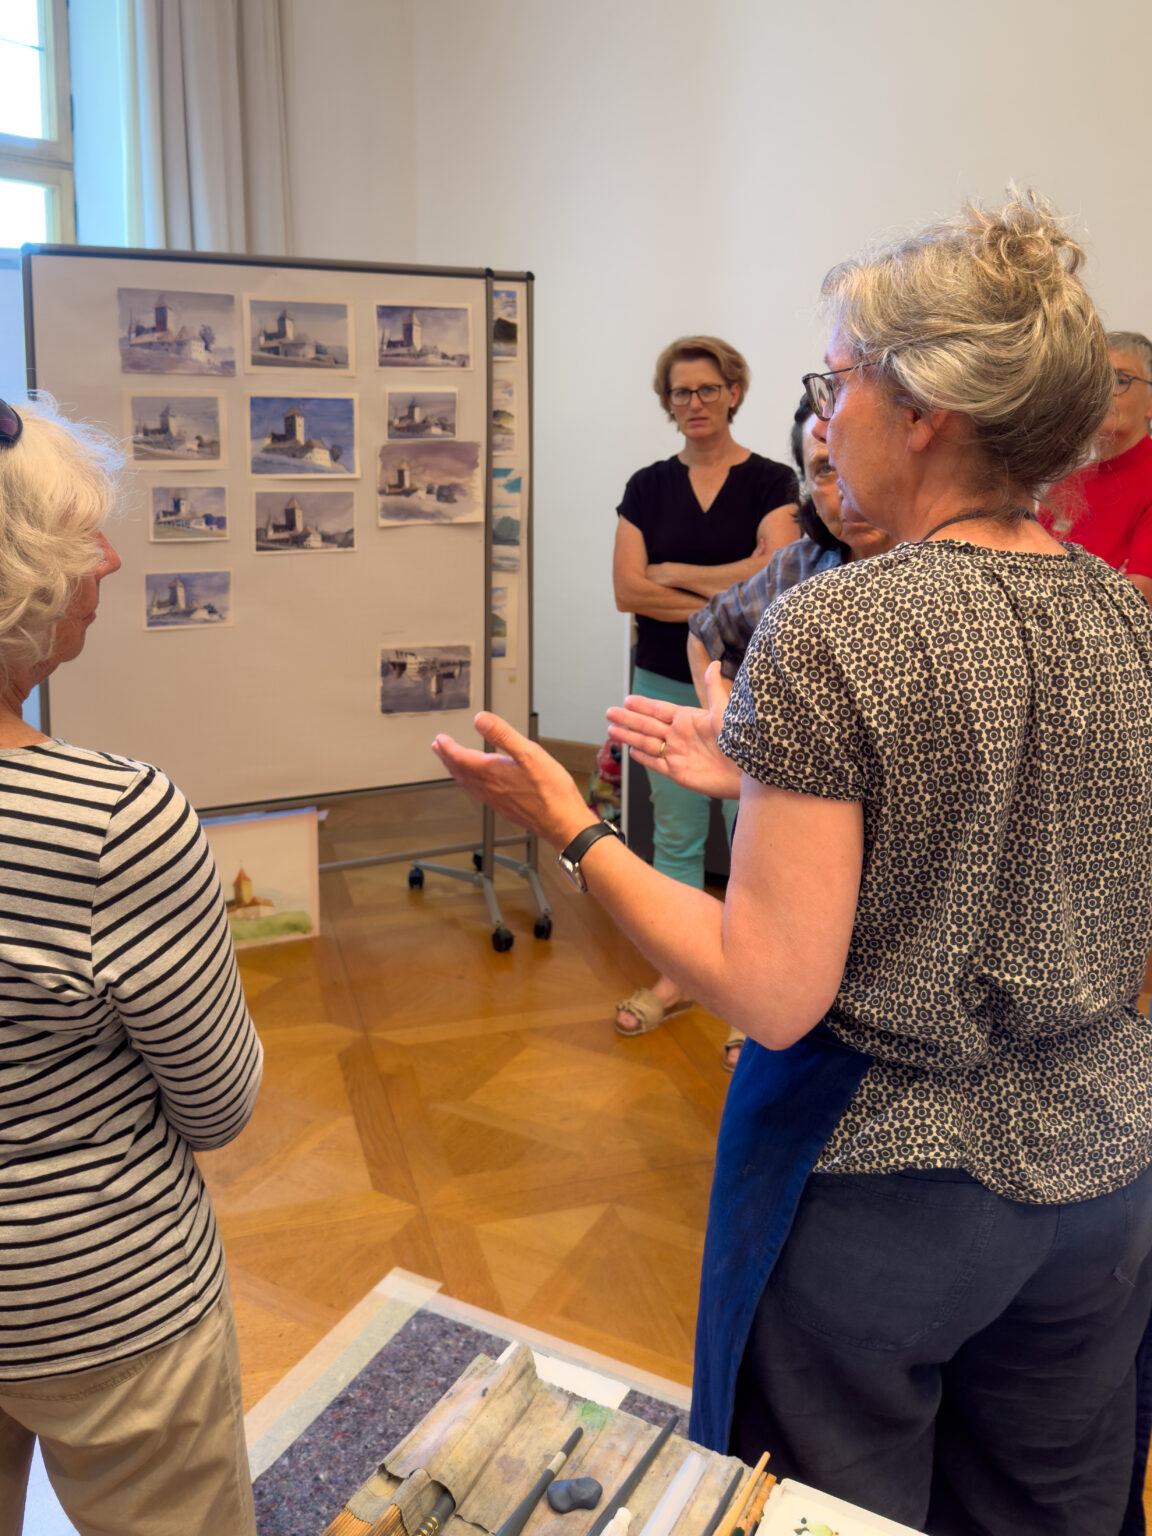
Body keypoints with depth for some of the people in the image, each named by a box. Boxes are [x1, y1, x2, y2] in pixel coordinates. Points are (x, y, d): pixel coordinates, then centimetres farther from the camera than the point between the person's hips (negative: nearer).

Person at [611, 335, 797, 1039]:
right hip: (666, 683, 3)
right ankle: (676, 978, 25)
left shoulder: (771, 481, -2)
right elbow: (628, 590, -4)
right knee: (675, 836, 11)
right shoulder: (648, 487, 6)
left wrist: (674, 572, -8)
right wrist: (725, 601, -11)